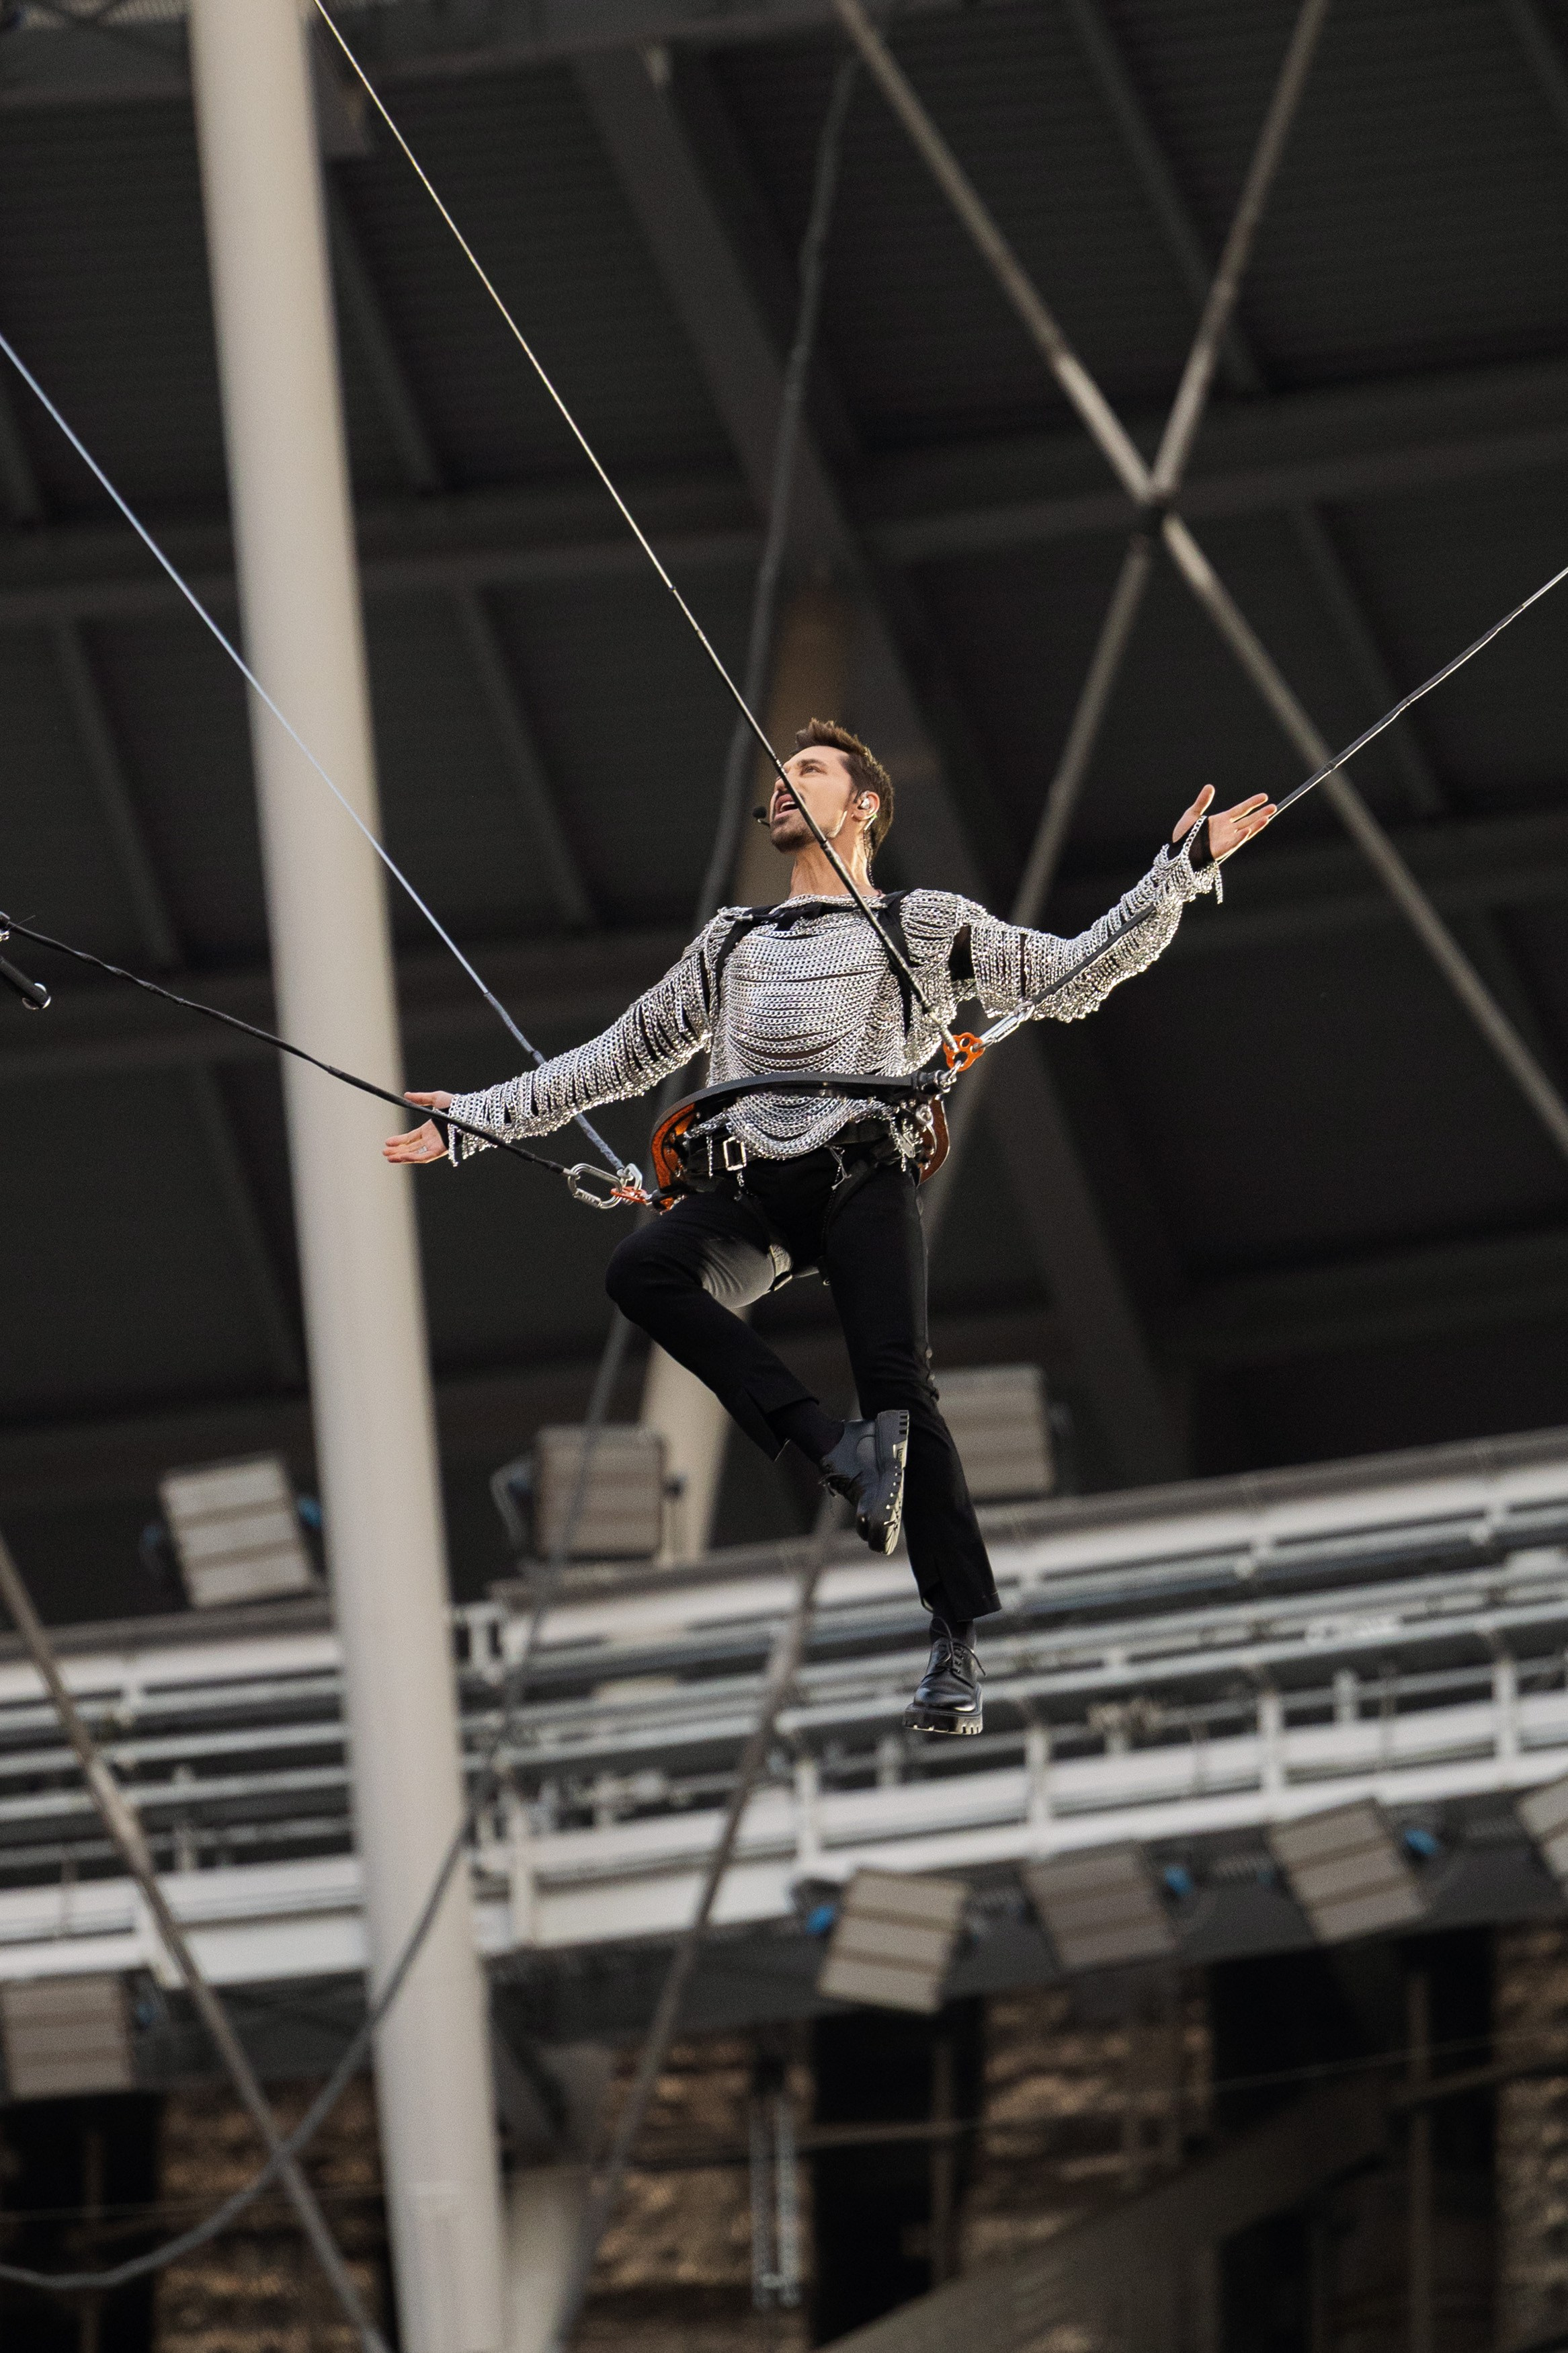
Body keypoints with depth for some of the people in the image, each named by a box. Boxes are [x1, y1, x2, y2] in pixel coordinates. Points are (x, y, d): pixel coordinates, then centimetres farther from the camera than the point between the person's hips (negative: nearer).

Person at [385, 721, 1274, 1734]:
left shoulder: (924, 927, 19)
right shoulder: (732, 943, 31)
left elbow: (1073, 977, 15)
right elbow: (619, 1058, 36)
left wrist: (1180, 873, 5)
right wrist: (475, 1118, 32)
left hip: (863, 1180, -3)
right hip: (748, 1194, 3)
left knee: (900, 1384, -23)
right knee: (643, 1270, -30)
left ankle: (958, 1648, -21)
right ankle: (833, 1445, -33)